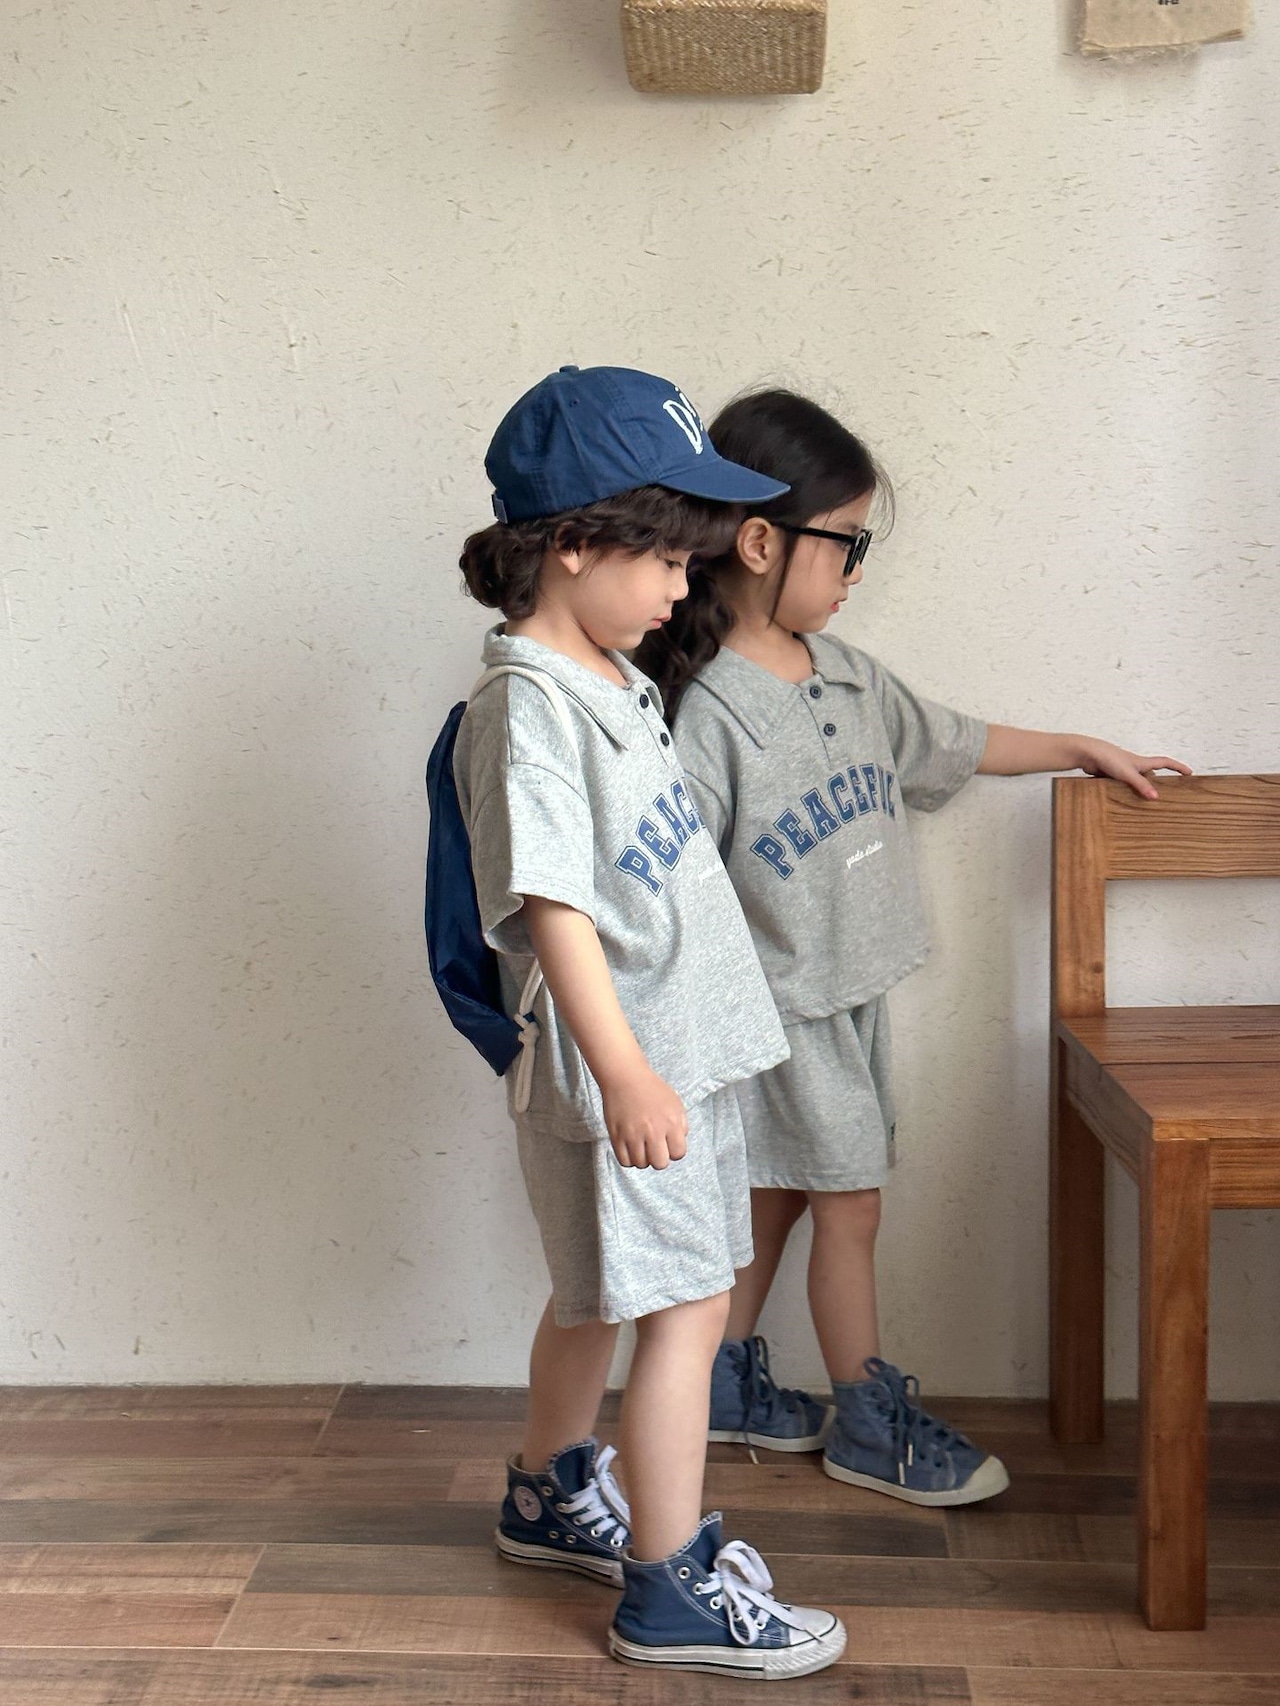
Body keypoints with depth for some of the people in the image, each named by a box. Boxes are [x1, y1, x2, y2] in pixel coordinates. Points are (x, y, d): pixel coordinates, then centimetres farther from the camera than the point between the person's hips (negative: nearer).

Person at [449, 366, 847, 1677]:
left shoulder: (608, 676, 11)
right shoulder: (527, 706, -20)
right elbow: (551, 903, -26)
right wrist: (624, 1072, -30)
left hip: (682, 1039, 10)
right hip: (621, 1058, -10)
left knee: (598, 1294, 22)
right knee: (687, 1306, -4)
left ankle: (550, 1498, 40)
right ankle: (671, 1589, 7)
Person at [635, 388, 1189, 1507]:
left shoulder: (845, 676, 5)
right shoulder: (709, 710, -20)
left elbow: (951, 744, 20)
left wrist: (1089, 752, 26)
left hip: (855, 989, 8)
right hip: (783, 1004, -8)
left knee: (780, 1192, 17)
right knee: (851, 1203, 3)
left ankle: (729, 1383, 33)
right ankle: (870, 1421, 21)